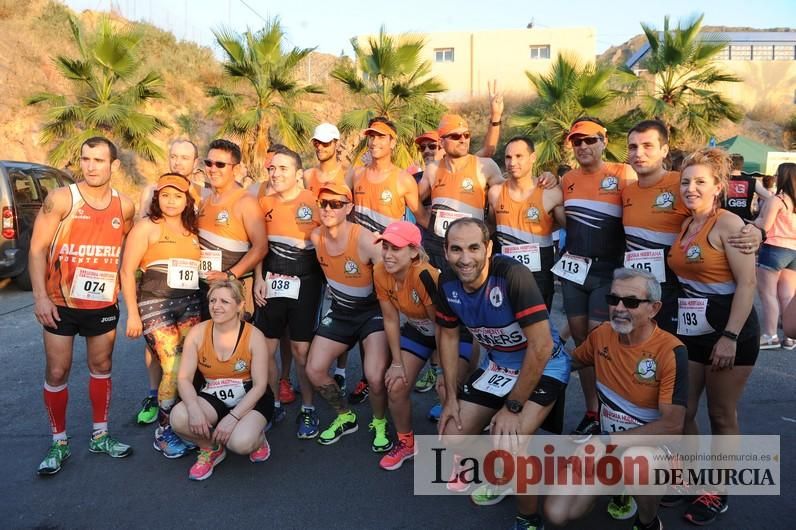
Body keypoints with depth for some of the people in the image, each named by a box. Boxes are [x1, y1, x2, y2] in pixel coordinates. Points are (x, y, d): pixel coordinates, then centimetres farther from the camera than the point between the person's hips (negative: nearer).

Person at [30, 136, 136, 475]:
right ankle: (59, 443, 21)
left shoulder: (125, 207, 0)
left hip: (103, 303, 3)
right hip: (61, 303, -3)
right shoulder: (61, 199, -10)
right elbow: (38, 249, -10)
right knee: (56, 372, 4)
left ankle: (99, 436, 28)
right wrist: (40, 296, -17)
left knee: (101, 367, 13)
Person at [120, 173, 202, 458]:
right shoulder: (147, 226, 0)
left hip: (190, 305, 5)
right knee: (174, 370, -10)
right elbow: (127, 270, -3)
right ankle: (164, 432, 9)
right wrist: (132, 314, -8)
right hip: (156, 305, -5)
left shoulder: (192, 230, 14)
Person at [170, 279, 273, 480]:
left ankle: (257, 439, 10)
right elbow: (184, 378, -9)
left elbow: (260, 385, -13)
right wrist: (194, 409, -28)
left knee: (240, 443, -31)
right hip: (213, 398, 3)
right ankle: (211, 449, 5)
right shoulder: (197, 332, -7)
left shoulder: (254, 336, -14)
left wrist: (233, 417, -23)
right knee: (179, 417, -28)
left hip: (249, 399, -3)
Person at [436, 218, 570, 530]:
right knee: (452, 439, 0)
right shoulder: (447, 283, -12)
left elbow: (541, 347, -28)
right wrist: (451, 397, 2)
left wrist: (513, 407, -22)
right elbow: (448, 336, 4)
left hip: (544, 366, -6)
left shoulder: (512, 275, -31)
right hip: (497, 365, 6)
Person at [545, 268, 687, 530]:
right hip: (607, 444, 5)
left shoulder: (670, 351, -21)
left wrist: (612, 440, -28)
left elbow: (673, 425, -23)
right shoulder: (601, 334, -5)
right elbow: (572, 361, 15)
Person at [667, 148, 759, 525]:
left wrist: (730, 337, -21)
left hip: (728, 334, -6)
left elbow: (747, 284, -16)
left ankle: (718, 493, 23)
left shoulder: (728, 223, -11)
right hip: (688, 333, 6)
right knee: (681, 411, 8)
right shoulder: (684, 226, 8)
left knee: (722, 416, 7)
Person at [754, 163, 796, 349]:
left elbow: (764, 226, -13)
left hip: (775, 249, -7)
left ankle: (770, 336, 1)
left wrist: (756, 220, 6)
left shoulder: (776, 200, -12)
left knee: (768, 293, 0)